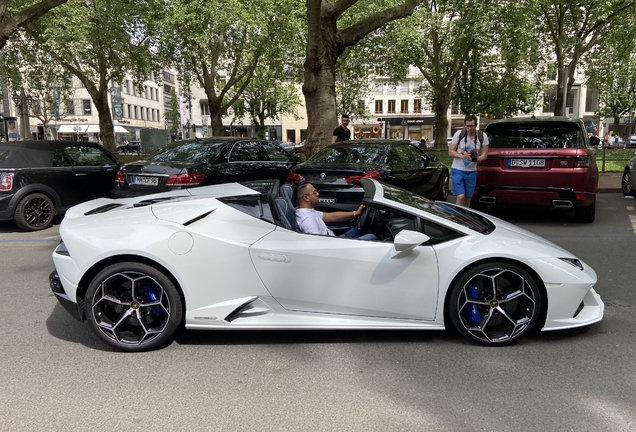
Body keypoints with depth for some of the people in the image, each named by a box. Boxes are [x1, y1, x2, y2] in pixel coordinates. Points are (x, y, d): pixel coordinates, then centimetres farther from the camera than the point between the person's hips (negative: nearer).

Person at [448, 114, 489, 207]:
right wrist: (463, 156, -25)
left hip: (472, 171, 3)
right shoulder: (459, 134, -10)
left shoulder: (482, 136, -4)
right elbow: (450, 151, -6)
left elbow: (484, 154, 2)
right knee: (460, 197, -15)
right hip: (457, 170, -3)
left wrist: (477, 158, -22)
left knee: (468, 199, 11)